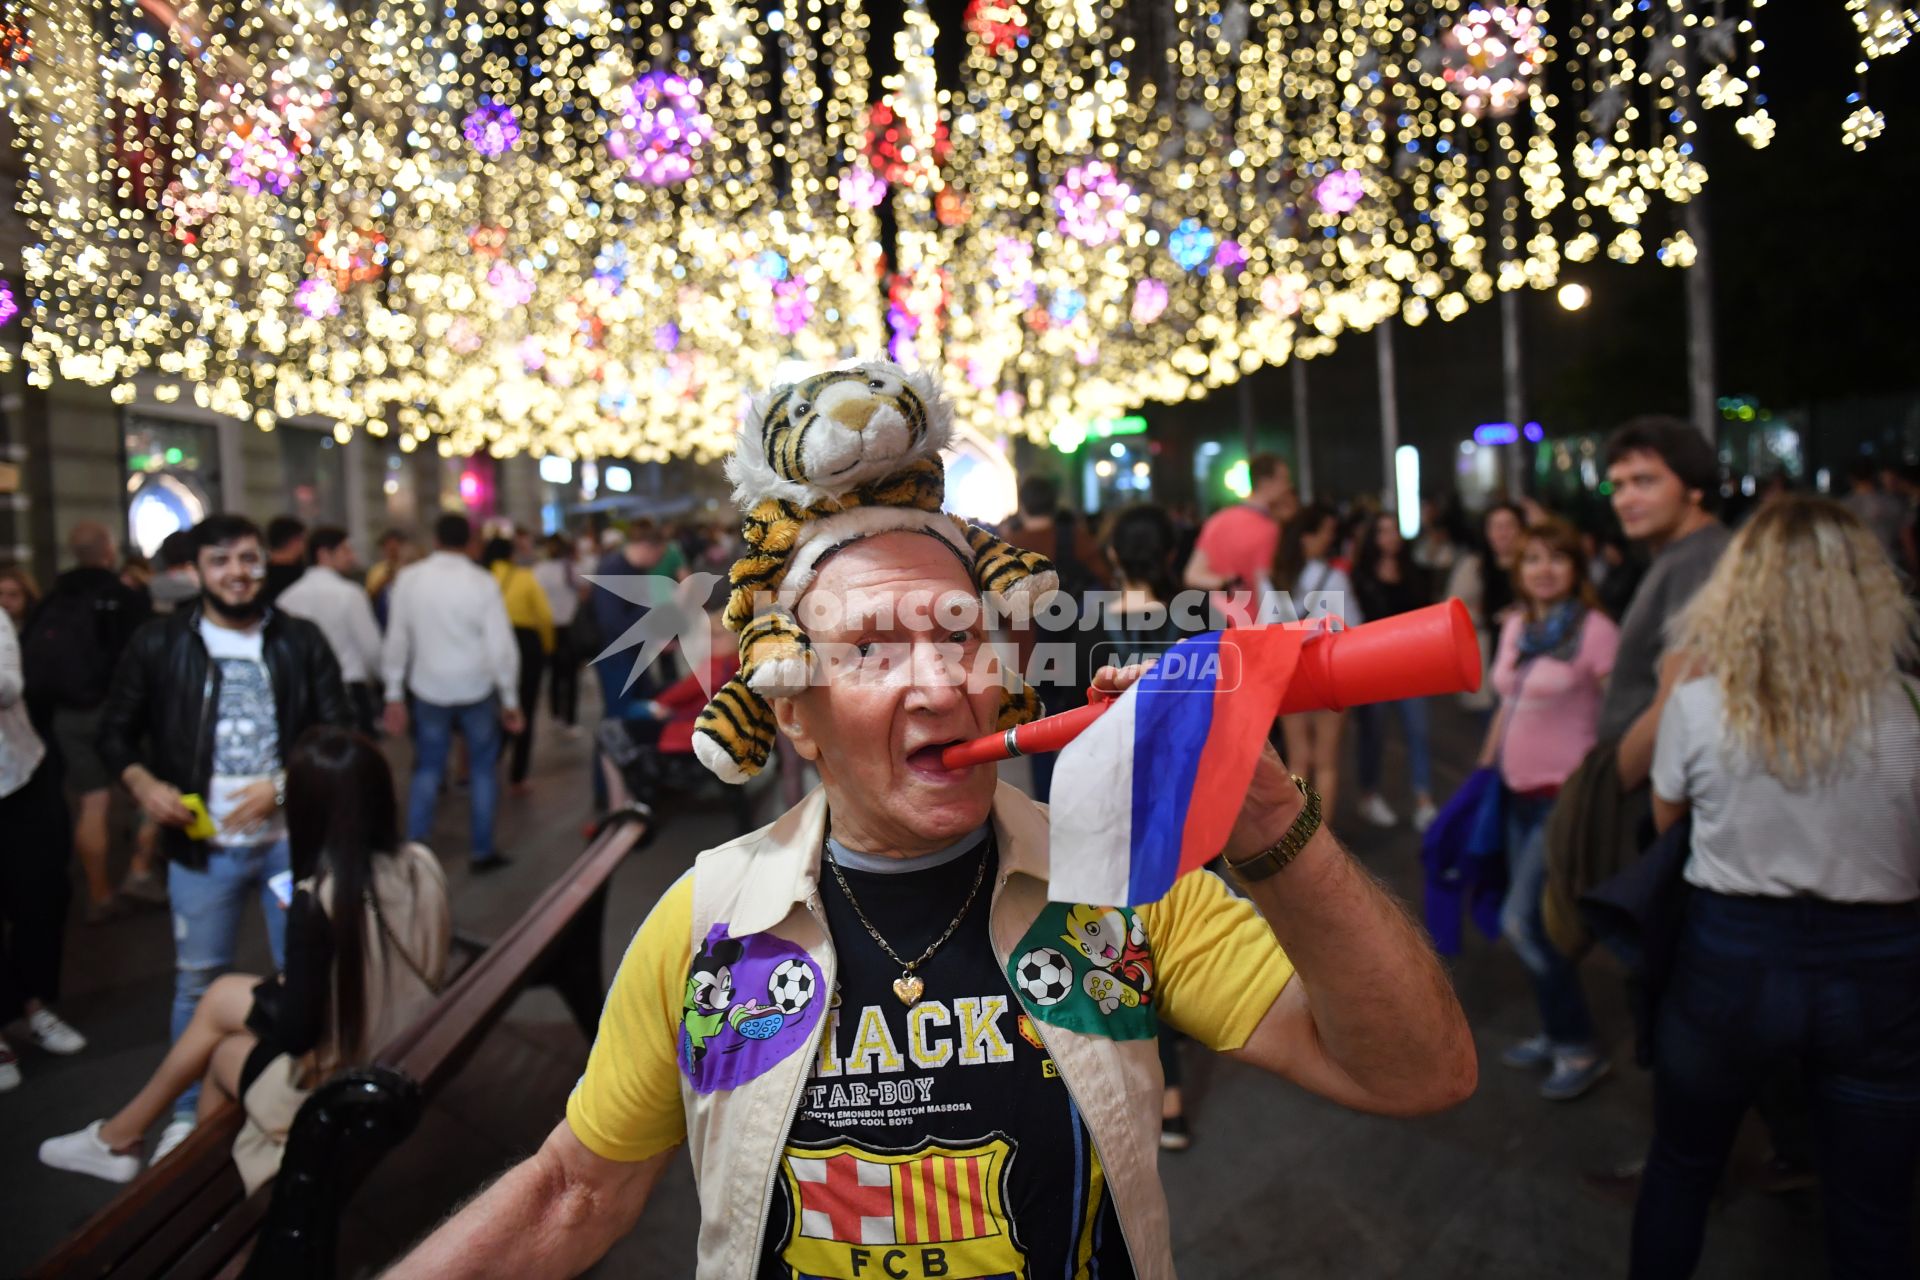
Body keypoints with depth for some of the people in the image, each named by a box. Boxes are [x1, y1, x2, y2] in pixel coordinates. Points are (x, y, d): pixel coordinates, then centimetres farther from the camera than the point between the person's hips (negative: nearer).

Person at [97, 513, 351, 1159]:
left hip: (291, 837, 0)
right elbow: (116, 730, 9)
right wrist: (143, 783, -9)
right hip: (203, 845, 0)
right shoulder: (160, 643, 0)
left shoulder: (300, 640, 0)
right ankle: (189, 1111, 28)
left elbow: (339, 734, 0)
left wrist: (283, 785, -14)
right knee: (198, 983, 10)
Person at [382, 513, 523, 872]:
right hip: (477, 688, -2)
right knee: (483, 769, 12)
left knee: (427, 770, 15)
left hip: (429, 690, 2)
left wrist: (394, 695, 7)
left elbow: (396, 641, -2)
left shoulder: (408, 579, -5)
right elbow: (502, 647, -11)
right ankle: (482, 851, 17)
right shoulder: (482, 582, -11)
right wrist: (510, 700, -2)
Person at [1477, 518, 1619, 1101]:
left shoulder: (1595, 630, -14)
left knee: (1523, 921, -7)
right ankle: (1556, 1033, 29)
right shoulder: (1516, 626, 7)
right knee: (1537, 921, 12)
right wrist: (1482, 769, 18)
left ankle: (1582, 1049, 11)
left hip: (1568, 794, -7)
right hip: (1519, 790, 7)